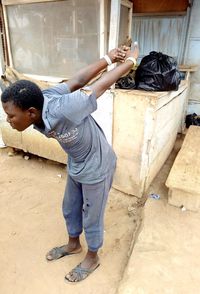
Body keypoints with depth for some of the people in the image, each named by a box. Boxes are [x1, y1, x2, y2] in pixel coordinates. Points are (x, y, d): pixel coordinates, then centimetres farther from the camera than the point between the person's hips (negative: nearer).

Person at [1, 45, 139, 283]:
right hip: (76, 166, 7)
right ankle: (73, 245, 54)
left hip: (96, 167, -7)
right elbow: (76, 81, -13)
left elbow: (102, 85, -25)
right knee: (70, 209, 25)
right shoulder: (41, 100, -17)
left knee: (92, 217, 14)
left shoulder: (64, 110, -38)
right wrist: (108, 58, -6)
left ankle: (92, 259, 44)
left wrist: (130, 60, -9)